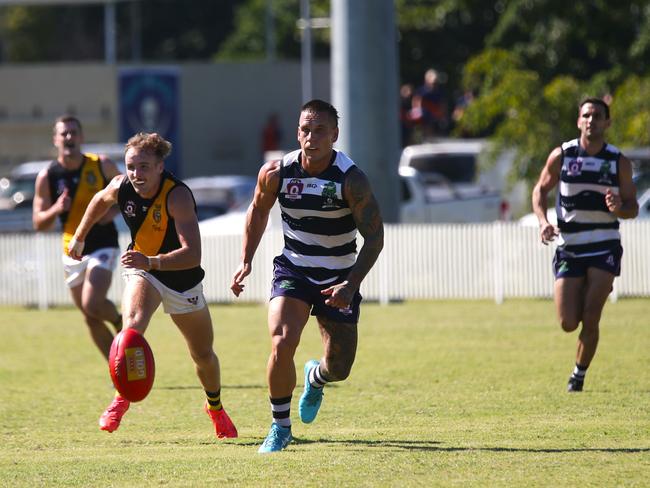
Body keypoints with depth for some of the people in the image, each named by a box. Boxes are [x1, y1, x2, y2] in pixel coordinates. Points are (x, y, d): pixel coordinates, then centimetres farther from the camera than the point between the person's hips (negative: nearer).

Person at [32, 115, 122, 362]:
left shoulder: (102, 165, -7)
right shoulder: (47, 177, -5)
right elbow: (39, 223, -3)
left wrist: (114, 209, -11)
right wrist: (55, 209, -24)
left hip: (103, 246, -3)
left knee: (92, 305, -23)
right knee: (90, 318, 8)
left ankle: (119, 321, 11)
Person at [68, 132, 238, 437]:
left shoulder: (177, 195, -32)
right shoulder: (120, 188, -17)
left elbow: (192, 254, -43)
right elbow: (100, 200, 11)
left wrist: (152, 262, -57)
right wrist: (79, 237, 21)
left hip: (183, 279, -1)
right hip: (143, 272, 2)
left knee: (203, 355, 14)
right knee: (132, 327, -31)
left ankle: (215, 406, 43)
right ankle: (122, 399, -18)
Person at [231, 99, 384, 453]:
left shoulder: (351, 180, -19)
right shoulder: (276, 173, -12)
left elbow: (374, 236, -15)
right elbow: (258, 210, 10)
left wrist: (351, 285, -26)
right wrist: (246, 260, 2)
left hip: (338, 278, 0)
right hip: (292, 270, 0)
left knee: (339, 368, 5)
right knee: (282, 344, -24)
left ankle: (316, 377, 45)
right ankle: (280, 427, -5)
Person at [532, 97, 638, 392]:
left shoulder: (619, 162, 0)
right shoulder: (561, 155, -1)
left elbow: (633, 207, 5)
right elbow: (541, 190, 10)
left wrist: (619, 208, -19)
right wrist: (543, 221, -8)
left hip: (604, 247, -1)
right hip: (569, 247, 1)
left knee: (590, 318, -12)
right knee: (568, 323, -3)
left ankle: (579, 373, 9)